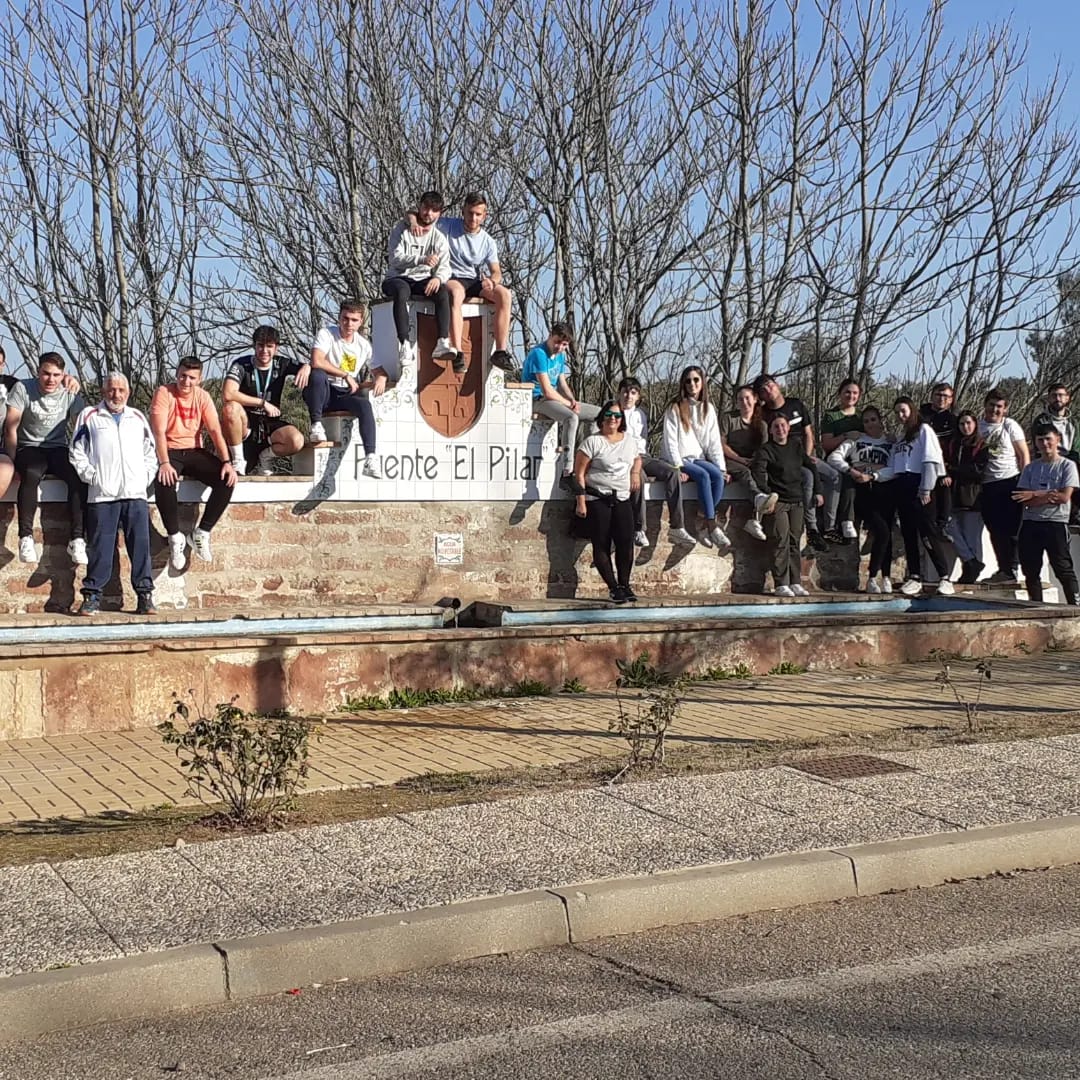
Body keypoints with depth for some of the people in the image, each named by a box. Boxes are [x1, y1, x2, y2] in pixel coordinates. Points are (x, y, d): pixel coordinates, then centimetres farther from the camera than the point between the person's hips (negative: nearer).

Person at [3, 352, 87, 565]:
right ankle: (26, 537, -32)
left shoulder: (70, 393, 1)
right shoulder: (23, 388, -6)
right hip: (30, 447, -2)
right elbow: (10, 428, -6)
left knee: (79, 477, -29)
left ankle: (78, 539, -27)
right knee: (31, 475, -37)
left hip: (58, 448, 2)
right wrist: (14, 461, -11)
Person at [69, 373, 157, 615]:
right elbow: (77, 453, 7)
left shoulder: (138, 418, 20)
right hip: (102, 494, -2)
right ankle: (92, 597, 0)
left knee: (140, 545, -2)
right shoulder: (89, 416, 11)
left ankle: (144, 595, 1)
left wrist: (146, 478, 8)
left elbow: (151, 454, 23)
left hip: (136, 494, 2)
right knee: (101, 547, -5)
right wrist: (91, 476, -5)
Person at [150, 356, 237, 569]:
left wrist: (226, 462, -19)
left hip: (194, 452, 4)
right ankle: (175, 537, -18)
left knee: (227, 480, -22)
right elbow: (159, 431, -18)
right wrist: (164, 463, -32)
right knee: (164, 482, -37)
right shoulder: (164, 393, -9)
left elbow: (215, 430, -5)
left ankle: (201, 534, -11)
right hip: (169, 452, -4)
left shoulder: (202, 396, 2)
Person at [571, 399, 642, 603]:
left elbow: (637, 458, 34)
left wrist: (635, 472, 11)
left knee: (626, 542, -9)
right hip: (597, 500, -4)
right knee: (602, 545, -4)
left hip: (622, 499, 4)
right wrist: (581, 501, -11)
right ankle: (614, 587, 4)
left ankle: (624, 584, 2)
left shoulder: (629, 440, 12)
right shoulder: (593, 442, -4)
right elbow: (579, 473, -5)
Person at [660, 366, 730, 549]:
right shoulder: (675, 408, -3)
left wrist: (722, 467, -3)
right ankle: (712, 526, -29)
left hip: (698, 458, 4)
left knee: (718, 476, -26)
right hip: (678, 460, -4)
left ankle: (702, 521, -21)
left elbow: (714, 441, 8)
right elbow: (670, 440, -9)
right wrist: (677, 467, -19)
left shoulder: (708, 409, 11)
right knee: (703, 476, -31)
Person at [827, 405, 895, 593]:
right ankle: (871, 578, -9)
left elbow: (893, 470, -2)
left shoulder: (891, 443, 12)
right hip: (863, 492, -2)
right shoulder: (856, 440, 12)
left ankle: (886, 578, 9)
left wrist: (871, 476, -15)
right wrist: (851, 470, -14)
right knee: (882, 531, -17)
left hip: (884, 491, 2)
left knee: (886, 533, -2)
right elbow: (834, 457, 0)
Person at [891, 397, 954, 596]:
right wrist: (895, 486, 6)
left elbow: (931, 460, -9)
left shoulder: (924, 430, 0)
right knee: (908, 533, 5)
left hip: (918, 485, -7)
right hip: (900, 486, 7)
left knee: (929, 532, -11)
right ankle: (914, 577, 8)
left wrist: (926, 490, -15)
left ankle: (944, 577, -10)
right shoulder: (900, 436, 22)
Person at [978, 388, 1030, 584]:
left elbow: (1024, 455, 1)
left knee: (1011, 529, -5)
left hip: (1010, 481, -3)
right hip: (988, 485, 4)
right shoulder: (978, 427, 9)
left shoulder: (1010, 425, 2)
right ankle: (1004, 570, 15)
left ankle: (1011, 570, -3)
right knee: (996, 531, 6)